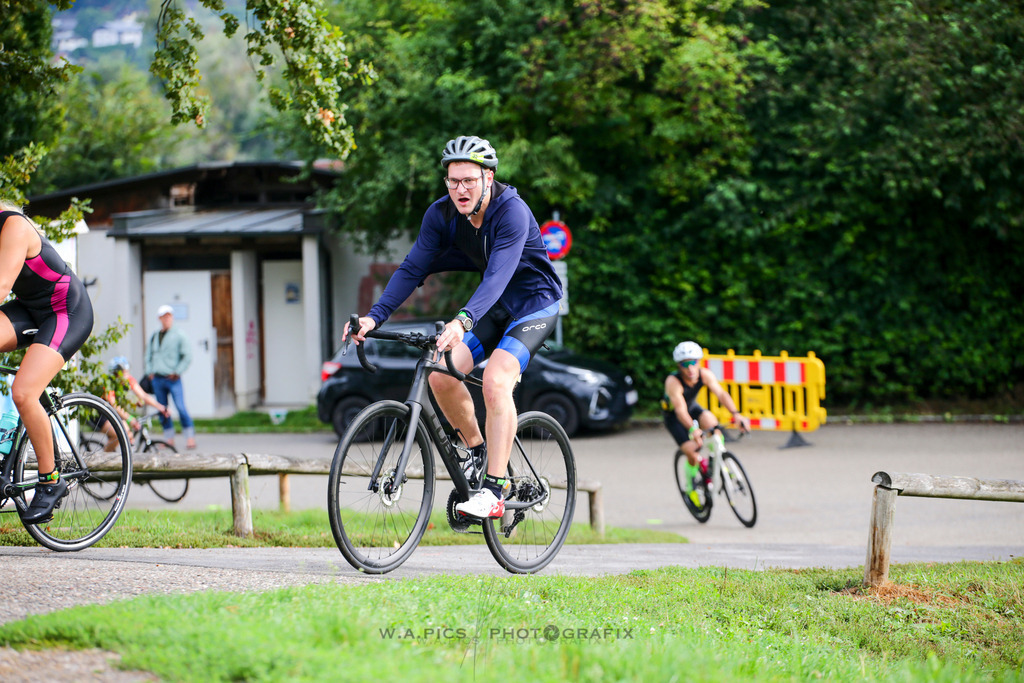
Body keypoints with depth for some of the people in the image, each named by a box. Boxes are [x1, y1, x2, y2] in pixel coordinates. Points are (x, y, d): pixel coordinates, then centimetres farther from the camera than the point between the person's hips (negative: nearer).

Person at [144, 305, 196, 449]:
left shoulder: (179, 335, -1)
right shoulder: (154, 336, 15)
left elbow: (187, 356, -4)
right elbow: (149, 355, 24)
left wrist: (177, 372, -9)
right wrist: (150, 371, 11)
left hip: (173, 378, -5)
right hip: (157, 378, 5)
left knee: (181, 407, -13)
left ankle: (190, 437, -8)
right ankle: (169, 439, 14)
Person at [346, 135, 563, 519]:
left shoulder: (511, 212, -29)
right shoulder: (441, 215, -10)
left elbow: (498, 275, -41)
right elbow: (412, 269, -11)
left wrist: (464, 320, -57)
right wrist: (375, 316, -26)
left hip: (535, 303, -6)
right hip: (494, 305, 6)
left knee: (496, 380, -27)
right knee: (441, 374, -14)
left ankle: (494, 492, -27)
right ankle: (478, 450, 11)